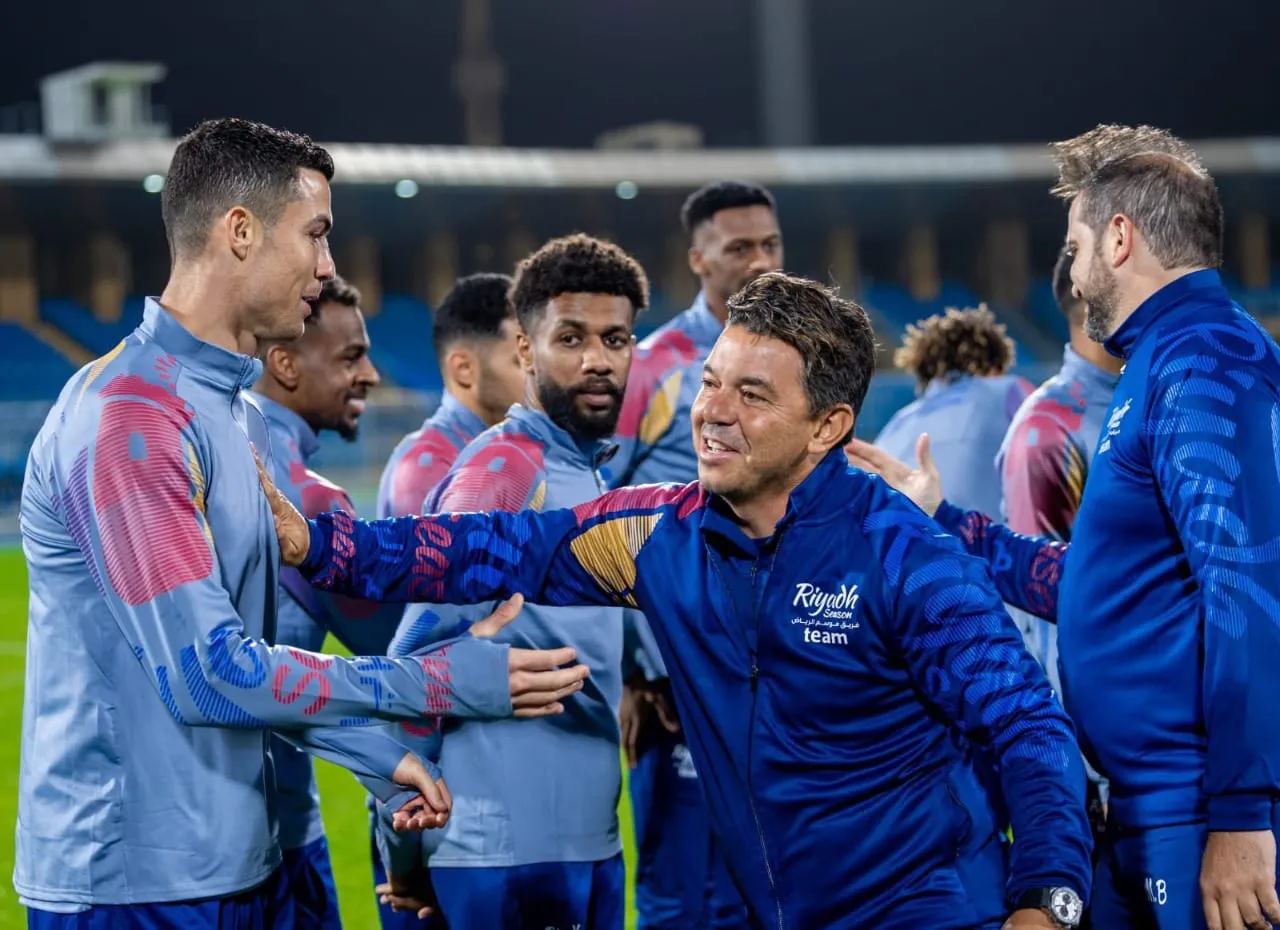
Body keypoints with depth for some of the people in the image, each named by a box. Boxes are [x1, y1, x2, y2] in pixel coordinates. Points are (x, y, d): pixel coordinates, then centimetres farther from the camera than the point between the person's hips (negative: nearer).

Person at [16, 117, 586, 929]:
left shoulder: (236, 412, 13)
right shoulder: (129, 418, -17)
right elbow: (207, 672, -21)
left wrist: (376, 755, 8)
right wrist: (443, 682, -17)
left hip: (243, 863, 9)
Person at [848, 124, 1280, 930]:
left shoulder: (1204, 363, -13)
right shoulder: (1164, 361, 19)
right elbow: (1100, 587, 26)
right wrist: (944, 523, 31)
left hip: (1204, 820, -10)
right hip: (1144, 811, 10)